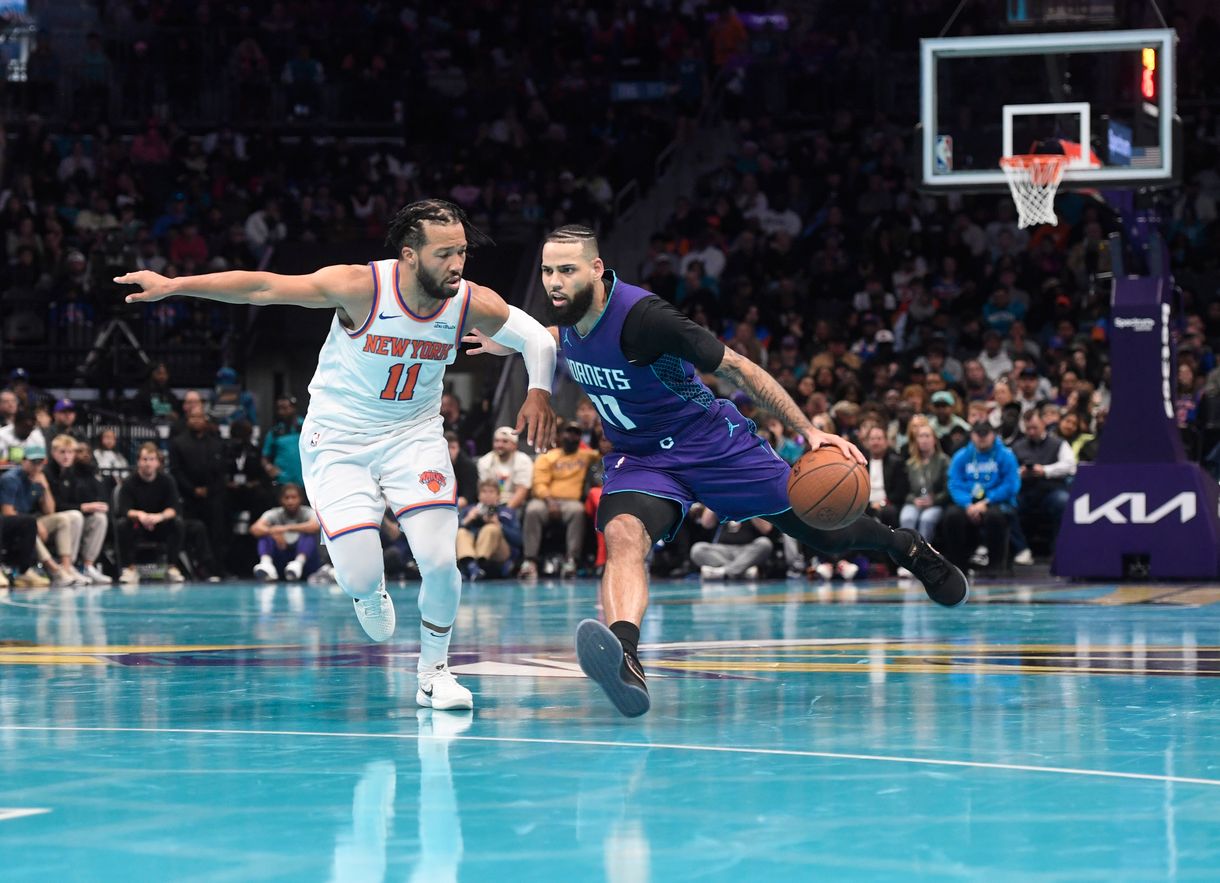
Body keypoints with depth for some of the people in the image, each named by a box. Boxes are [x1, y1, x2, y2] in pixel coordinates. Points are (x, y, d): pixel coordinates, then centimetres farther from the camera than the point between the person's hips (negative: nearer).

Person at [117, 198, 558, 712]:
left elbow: (537, 338, 0)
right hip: (339, 439, -2)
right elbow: (262, 289, -20)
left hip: (413, 436, 2)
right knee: (359, 578, -13)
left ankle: (433, 671, 10)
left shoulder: (473, 304, -16)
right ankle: (370, 593, 28)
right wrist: (174, 285, -20)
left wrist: (538, 394, -18)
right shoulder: (361, 288, -24)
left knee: (440, 560, -15)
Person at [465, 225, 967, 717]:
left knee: (827, 534, 7)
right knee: (622, 535, -30)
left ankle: (902, 544, 40)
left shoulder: (641, 315, -28)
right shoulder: (568, 316, -7)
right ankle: (624, 658, -52)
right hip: (639, 459, 4)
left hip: (710, 444, -4)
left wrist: (809, 431, -26)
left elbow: (737, 368, -23)